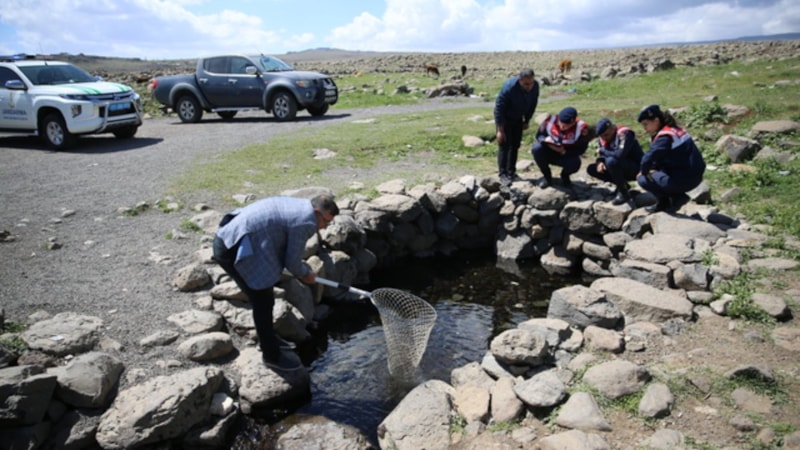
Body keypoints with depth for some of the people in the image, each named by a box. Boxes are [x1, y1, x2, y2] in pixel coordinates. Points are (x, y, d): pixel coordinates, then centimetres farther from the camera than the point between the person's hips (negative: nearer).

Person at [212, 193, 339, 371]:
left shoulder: (297, 206, 14)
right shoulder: (306, 222, -15)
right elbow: (292, 261, -8)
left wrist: (303, 270, 18)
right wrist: (305, 274, 11)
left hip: (229, 239, 10)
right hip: (235, 249, -10)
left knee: (264, 297, 22)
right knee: (263, 303, 2)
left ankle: (267, 338, 41)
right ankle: (272, 355, 18)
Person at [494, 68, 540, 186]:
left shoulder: (535, 86, -18)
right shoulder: (509, 87, -34)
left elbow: (533, 104, 1)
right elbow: (499, 108, -28)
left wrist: (527, 121, 6)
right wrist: (500, 130, -27)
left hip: (518, 119, 5)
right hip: (504, 118, -5)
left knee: (515, 145, 6)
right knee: (504, 145, -9)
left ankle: (511, 173, 14)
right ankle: (503, 174, -5)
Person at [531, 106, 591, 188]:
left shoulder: (581, 128, -22)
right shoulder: (551, 120, -19)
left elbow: (581, 149, -16)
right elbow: (539, 135, -5)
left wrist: (564, 151, -30)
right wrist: (545, 139, -30)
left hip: (567, 155, -2)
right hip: (549, 153, 2)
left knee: (574, 163, -35)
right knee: (537, 148, -29)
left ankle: (565, 176, 7)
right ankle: (547, 176, -4)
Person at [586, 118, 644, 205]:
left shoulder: (624, 134, -24)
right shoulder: (603, 138, 0)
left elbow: (620, 155, -38)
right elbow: (602, 155, 9)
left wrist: (602, 151, -21)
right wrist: (600, 162, -16)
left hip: (636, 167, -8)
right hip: (622, 168, 8)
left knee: (611, 161, -35)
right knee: (591, 169, -1)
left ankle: (624, 193, -18)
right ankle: (622, 184, 6)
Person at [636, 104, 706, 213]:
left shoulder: (665, 136, -19)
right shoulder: (674, 130, 13)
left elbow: (650, 156, -26)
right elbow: (658, 155, 17)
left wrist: (643, 172, -9)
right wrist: (654, 169, 4)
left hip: (685, 179, -10)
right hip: (694, 174, 10)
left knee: (643, 179, -6)